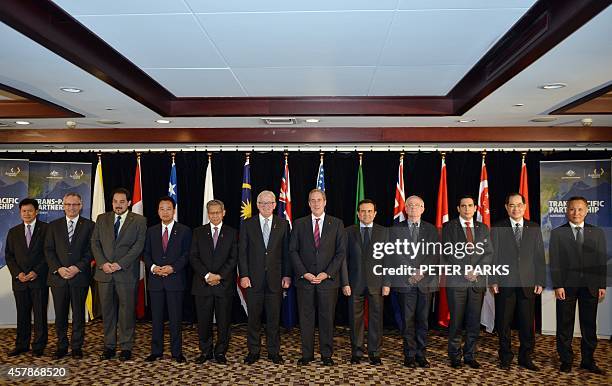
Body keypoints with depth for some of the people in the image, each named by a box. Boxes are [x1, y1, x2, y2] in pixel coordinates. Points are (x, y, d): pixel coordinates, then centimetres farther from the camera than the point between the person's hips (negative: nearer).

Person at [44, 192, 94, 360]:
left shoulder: (89, 225, 5)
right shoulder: (53, 226, 11)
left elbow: (91, 250, -1)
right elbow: (48, 250, 5)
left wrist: (78, 267, -12)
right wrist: (58, 269, -9)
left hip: (80, 276, -2)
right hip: (58, 276, 2)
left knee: (78, 313, 5)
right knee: (60, 314, 7)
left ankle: (77, 346, 14)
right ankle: (62, 346, 19)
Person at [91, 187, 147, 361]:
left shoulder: (139, 221, 2)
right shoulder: (102, 219, 13)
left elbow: (138, 245, -6)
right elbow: (95, 243, 7)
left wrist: (120, 264, -14)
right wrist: (102, 263, -8)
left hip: (127, 273, -3)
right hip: (105, 272, 3)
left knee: (127, 311, 1)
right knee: (107, 310, 8)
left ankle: (126, 347, 11)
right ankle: (109, 346, 19)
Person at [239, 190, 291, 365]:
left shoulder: (283, 224, 6)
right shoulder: (247, 225, 5)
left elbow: (286, 252, 5)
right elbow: (242, 252, 2)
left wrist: (287, 275, -1)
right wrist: (244, 275, -5)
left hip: (275, 278, 0)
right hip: (254, 278, 0)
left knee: (274, 317, 7)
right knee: (253, 318, 7)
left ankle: (274, 351, 20)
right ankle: (253, 351, 20)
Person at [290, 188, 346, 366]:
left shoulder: (336, 224, 4)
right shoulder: (299, 224, 7)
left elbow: (341, 252, 1)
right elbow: (293, 251, 4)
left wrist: (327, 274, -9)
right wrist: (304, 273, -8)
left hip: (328, 279, -1)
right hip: (305, 279, 1)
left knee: (327, 318, 5)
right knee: (305, 318, 5)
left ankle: (326, 355, 16)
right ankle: (307, 354, 16)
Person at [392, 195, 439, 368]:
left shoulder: (431, 229, 10)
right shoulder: (396, 229, 7)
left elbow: (436, 254, 3)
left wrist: (422, 270, -11)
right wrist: (408, 273, -8)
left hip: (426, 281, 1)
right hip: (406, 282, -1)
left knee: (423, 320, 6)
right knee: (408, 320, 1)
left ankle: (421, 355, 14)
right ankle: (409, 355, 10)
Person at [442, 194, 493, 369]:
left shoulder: (483, 228, 13)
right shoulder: (449, 227, 2)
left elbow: (488, 253, 6)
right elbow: (447, 253, -5)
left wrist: (476, 270, -8)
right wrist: (465, 271, -11)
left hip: (477, 280, 3)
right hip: (456, 280, -3)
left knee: (474, 321, 7)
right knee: (456, 321, 1)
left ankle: (470, 356, 18)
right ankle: (455, 356, 12)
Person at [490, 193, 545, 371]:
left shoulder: (534, 228, 9)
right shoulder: (497, 228, 2)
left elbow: (539, 257, 8)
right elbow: (493, 256, 0)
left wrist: (540, 281, 2)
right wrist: (493, 280, -6)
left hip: (528, 284, 2)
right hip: (504, 284, -2)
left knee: (527, 324, 6)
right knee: (503, 323, 6)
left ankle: (525, 358, 22)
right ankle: (505, 358, 19)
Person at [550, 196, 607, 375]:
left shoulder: (597, 233, 8)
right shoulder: (557, 233, 2)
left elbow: (601, 260, 6)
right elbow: (554, 262, -3)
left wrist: (602, 285, 0)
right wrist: (557, 285, -9)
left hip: (590, 286, 2)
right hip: (566, 286, -2)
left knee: (589, 325, 9)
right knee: (565, 325, 6)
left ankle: (588, 360, 22)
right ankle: (566, 360, 17)